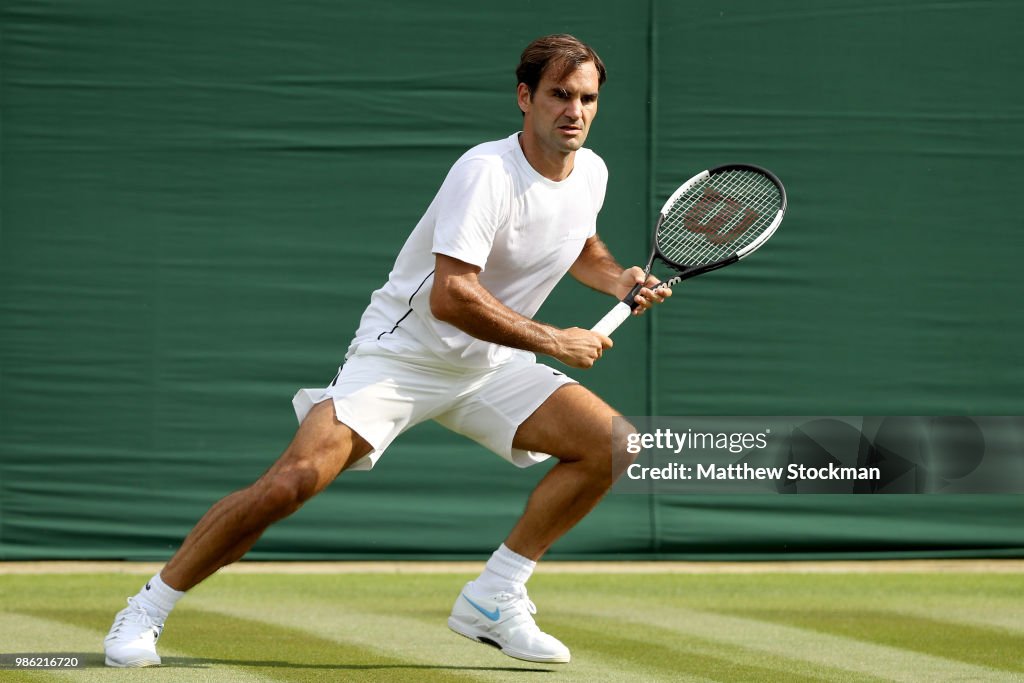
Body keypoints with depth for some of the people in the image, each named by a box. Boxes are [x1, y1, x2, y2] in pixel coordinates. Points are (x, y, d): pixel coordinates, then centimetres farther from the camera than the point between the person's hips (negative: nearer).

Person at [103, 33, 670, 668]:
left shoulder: (591, 173, 1)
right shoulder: (486, 171, -24)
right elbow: (449, 296, -32)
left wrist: (620, 279, 5)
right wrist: (554, 342, -26)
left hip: (490, 367, 7)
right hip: (400, 353, -7)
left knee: (609, 442, -10)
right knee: (292, 481, -22)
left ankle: (493, 599, 0)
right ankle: (148, 610, -6)